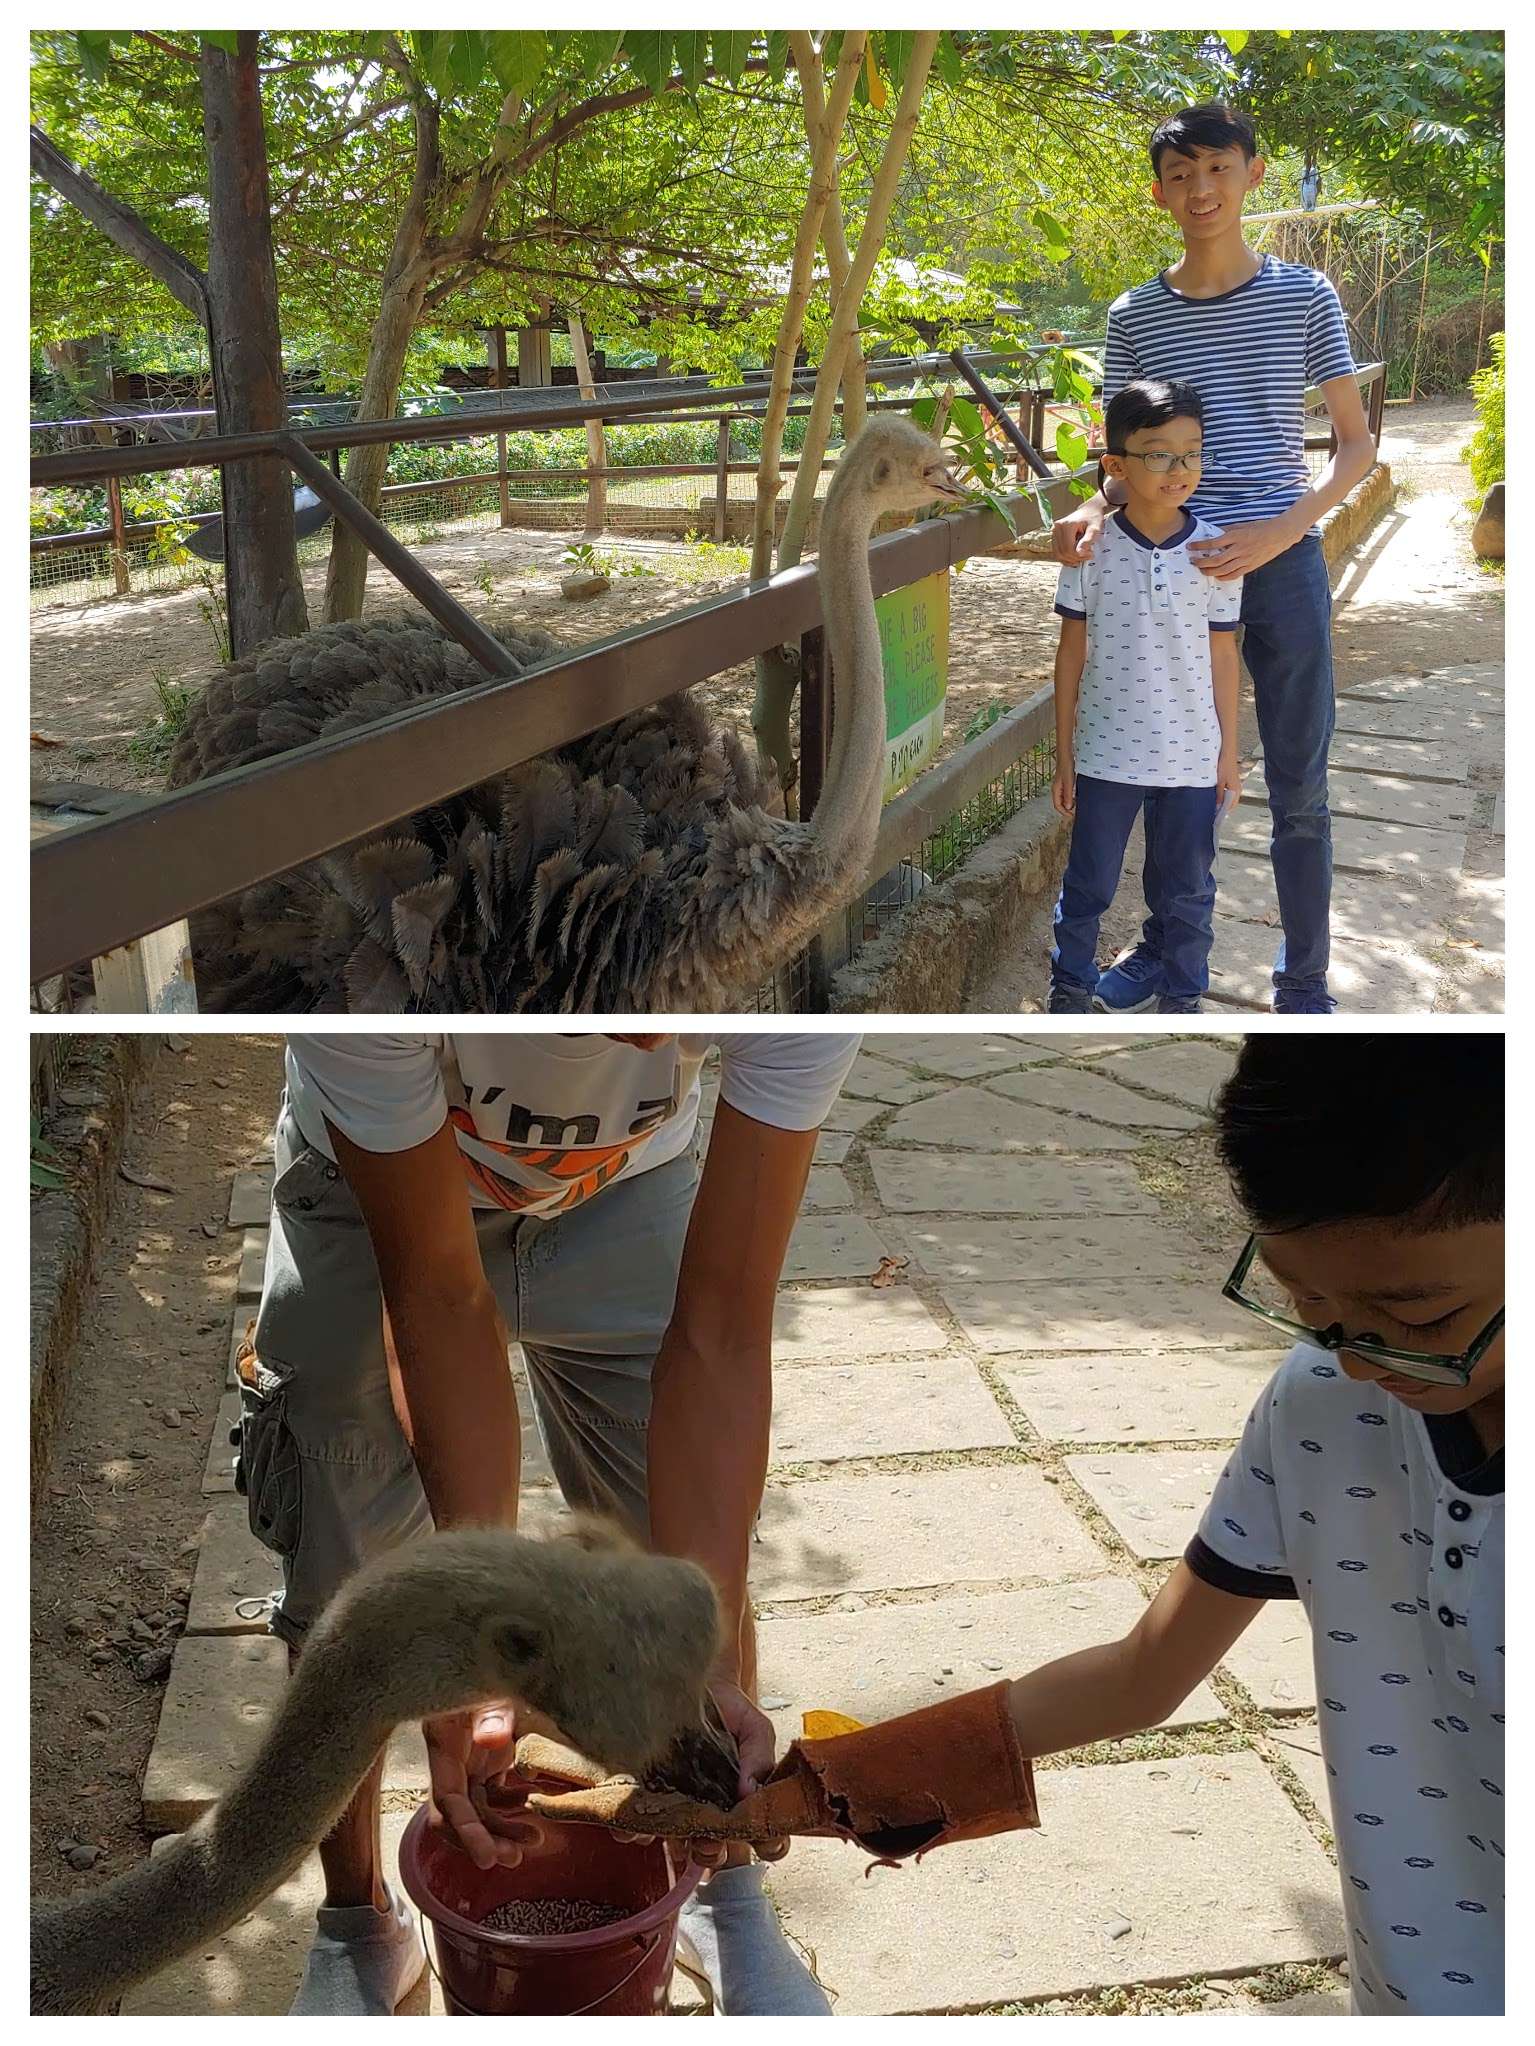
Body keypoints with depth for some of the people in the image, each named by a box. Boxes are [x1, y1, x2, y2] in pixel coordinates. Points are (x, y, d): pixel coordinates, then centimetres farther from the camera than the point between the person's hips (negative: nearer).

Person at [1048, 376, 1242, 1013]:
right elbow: (1072, 654, -1)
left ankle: (1181, 995, 32)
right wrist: (1063, 755, 1)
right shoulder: (1093, 551, -8)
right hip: (1106, 755, -1)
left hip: (1192, 758, 1)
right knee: (1089, 883, 12)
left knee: (1186, 889, 14)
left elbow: (1222, 657, 3)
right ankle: (1070, 986, 32)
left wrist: (1229, 752, 6)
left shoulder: (1214, 550, -5)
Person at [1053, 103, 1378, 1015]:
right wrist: (1095, 511, -12)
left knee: (1298, 787, 3)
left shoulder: (1305, 296, -1)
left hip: (1283, 564, -1)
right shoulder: (1135, 316, 4)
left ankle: (1305, 982, 14)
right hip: (1176, 565, 2)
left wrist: (1282, 530, -16)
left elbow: (1357, 443, 1)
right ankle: (1164, 946, 29)